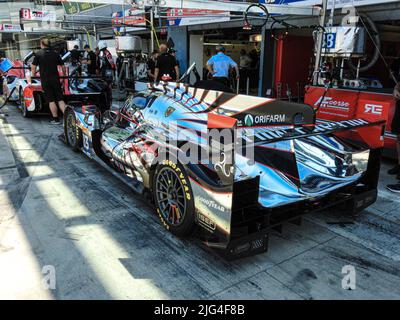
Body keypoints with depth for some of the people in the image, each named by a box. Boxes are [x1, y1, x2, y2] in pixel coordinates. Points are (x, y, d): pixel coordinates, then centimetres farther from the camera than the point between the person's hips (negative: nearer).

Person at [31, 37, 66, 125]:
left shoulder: (38, 54, -2)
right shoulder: (55, 53, 6)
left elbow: (33, 68, -2)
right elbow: (62, 66, 11)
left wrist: (33, 75, 17)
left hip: (45, 81, -2)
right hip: (56, 79, 2)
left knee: (51, 100, 5)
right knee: (60, 99, 4)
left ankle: (55, 119, 9)